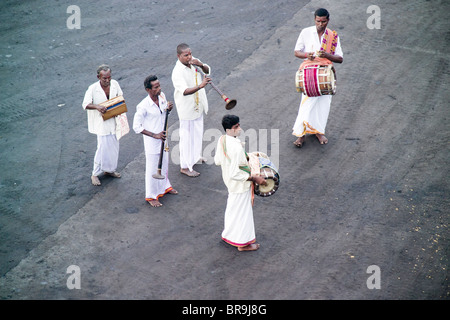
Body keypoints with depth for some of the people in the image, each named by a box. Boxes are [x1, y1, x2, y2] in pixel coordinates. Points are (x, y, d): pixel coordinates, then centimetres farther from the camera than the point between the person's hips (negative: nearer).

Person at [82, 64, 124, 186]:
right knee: (103, 148, -5)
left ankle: (109, 169, 35)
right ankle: (95, 174, 10)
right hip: (101, 122, -5)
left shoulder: (114, 84, -5)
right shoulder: (93, 88, -18)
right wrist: (97, 106, -35)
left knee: (114, 146, 15)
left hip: (114, 120, 5)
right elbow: (85, 104, -17)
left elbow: (120, 96, 11)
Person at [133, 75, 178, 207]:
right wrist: (154, 135, -25)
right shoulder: (143, 106, -26)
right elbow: (136, 127, -21)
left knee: (164, 164, 24)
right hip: (152, 142, -7)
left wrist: (169, 108, -11)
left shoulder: (162, 96, -6)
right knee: (153, 169, 6)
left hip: (163, 137, 7)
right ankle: (151, 196, 24)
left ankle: (165, 186, 47)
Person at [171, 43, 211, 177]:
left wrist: (201, 65, -21)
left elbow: (208, 71, 0)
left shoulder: (193, 61, -4)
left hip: (198, 105, 8)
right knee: (187, 137, 1)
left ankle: (196, 156, 46)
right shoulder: (178, 72, -28)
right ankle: (185, 167, 13)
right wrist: (200, 86, -56)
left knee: (198, 133, 24)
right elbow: (185, 91, -41)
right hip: (187, 108, -8)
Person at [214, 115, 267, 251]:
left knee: (232, 207, 27)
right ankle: (243, 242, 26)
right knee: (242, 210, 9)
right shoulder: (236, 147, -34)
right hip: (240, 184, -9)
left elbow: (217, 161, 7)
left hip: (228, 181, 9)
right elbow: (235, 173, -33)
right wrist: (254, 178, -24)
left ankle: (229, 234, 47)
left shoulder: (222, 140, -7)